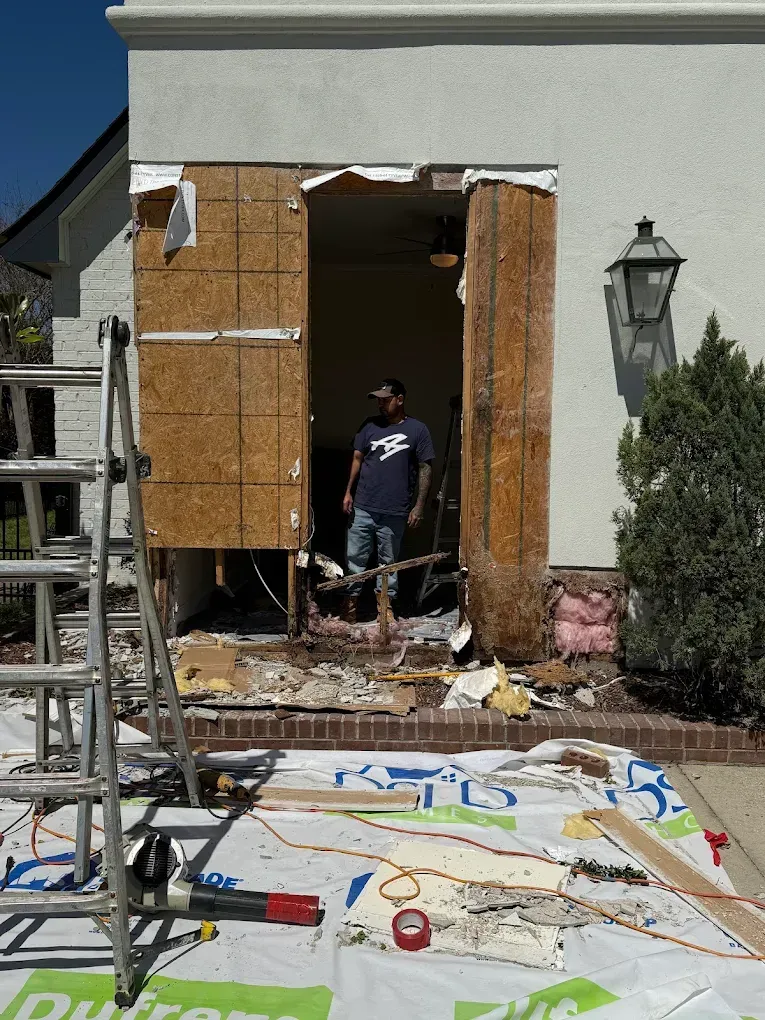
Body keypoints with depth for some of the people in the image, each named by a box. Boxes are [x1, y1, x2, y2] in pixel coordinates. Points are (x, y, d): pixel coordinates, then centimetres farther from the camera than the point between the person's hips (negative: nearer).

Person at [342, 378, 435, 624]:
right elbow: (357, 459, 11)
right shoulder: (370, 426, 7)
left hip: (394, 512, -2)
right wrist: (348, 492, 2)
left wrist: (419, 506, -5)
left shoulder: (417, 430, -1)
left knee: (388, 561, 10)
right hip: (362, 507, 2)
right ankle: (351, 602, 17)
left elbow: (425, 469, -1)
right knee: (355, 557, 6)